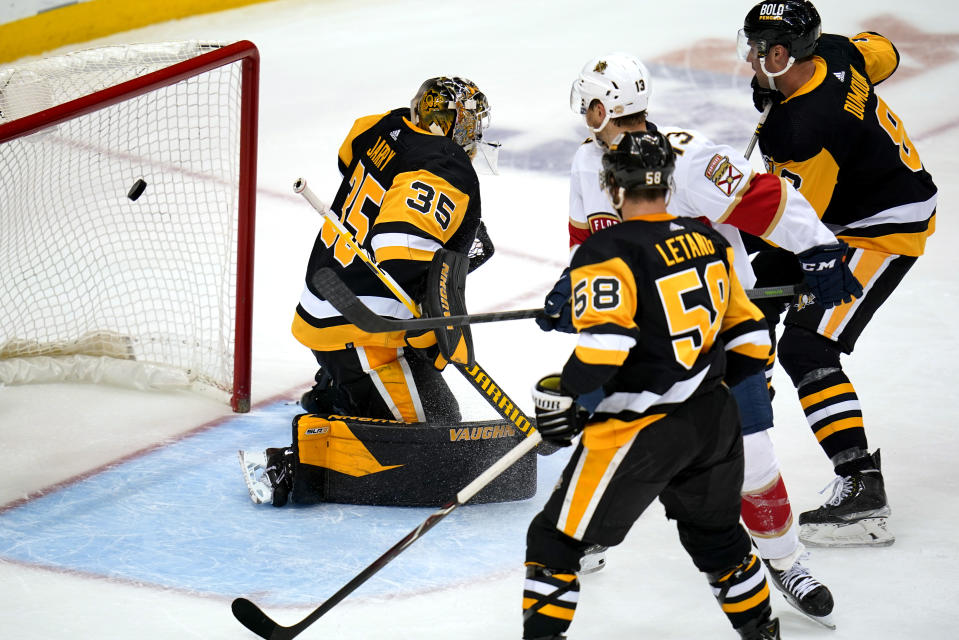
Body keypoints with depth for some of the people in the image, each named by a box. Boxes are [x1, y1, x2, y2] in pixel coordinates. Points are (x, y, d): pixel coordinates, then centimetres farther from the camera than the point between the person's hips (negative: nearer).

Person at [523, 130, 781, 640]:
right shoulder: (708, 241, 7)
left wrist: (564, 397, -15)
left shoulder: (608, 252, -15)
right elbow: (748, 335, 14)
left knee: (558, 538, 3)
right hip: (714, 420, 7)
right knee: (717, 535, 28)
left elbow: (603, 342, -27)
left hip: (640, 427, -7)